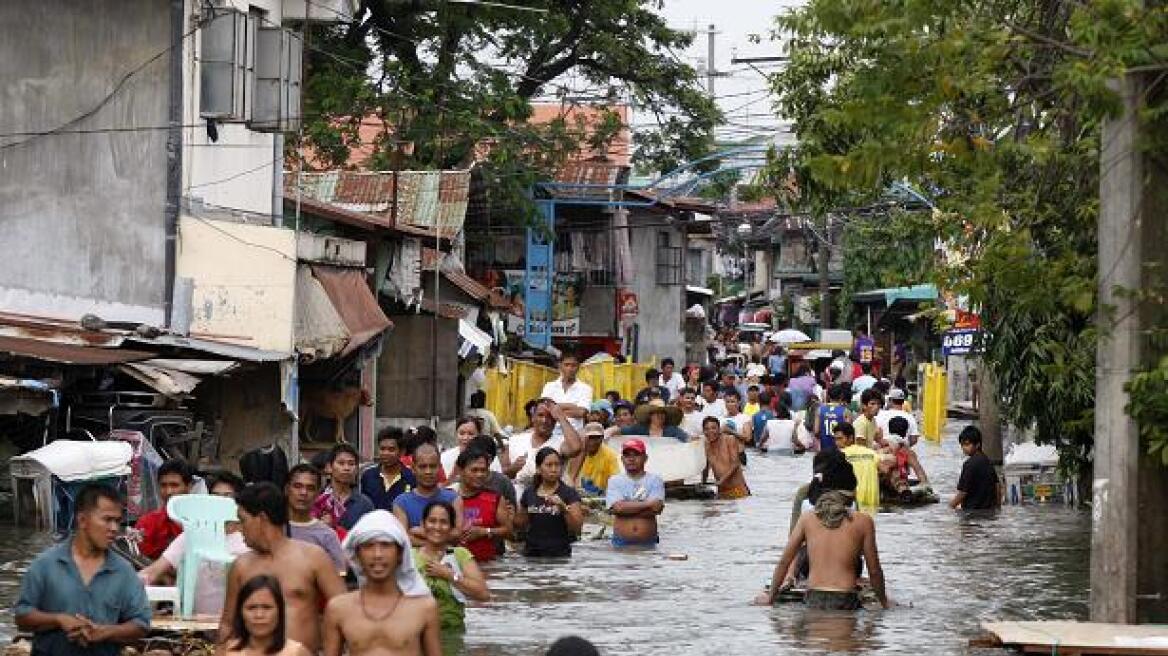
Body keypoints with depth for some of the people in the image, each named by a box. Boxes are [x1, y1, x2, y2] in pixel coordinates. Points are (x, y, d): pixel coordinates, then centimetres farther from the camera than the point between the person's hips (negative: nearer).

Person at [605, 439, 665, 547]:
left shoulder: (655, 480, 6)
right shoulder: (614, 481, 7)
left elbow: (656, 508, -10)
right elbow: (617, 507, -11)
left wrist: (627, 507, -10)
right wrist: (647, 504, -10)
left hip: (648, 543, 0)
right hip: (621, 543, 0)